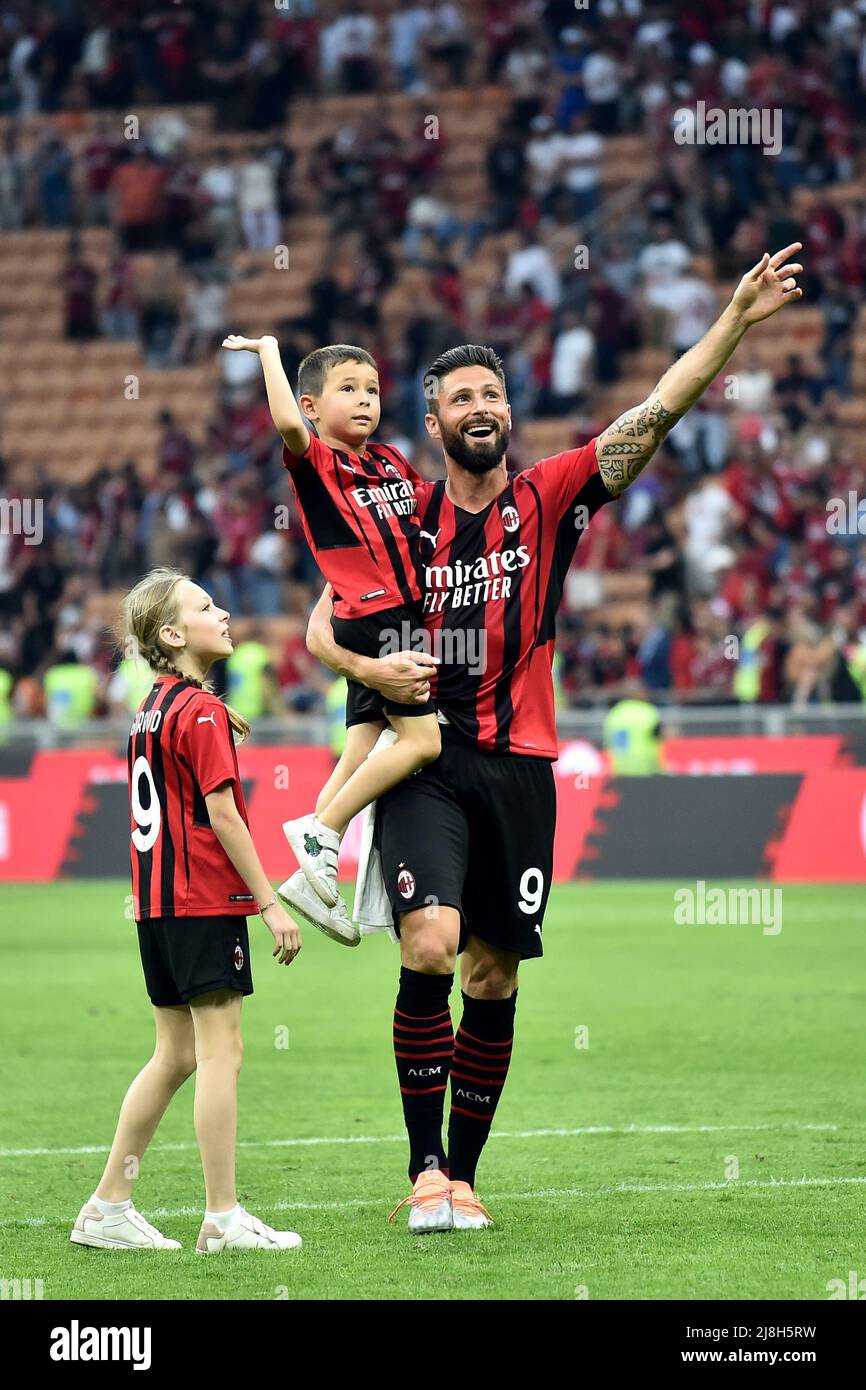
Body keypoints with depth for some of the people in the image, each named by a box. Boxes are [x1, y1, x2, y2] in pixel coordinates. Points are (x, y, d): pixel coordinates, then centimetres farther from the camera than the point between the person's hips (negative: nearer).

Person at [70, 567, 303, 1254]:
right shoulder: (202, 711, -12)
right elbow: (222, 815, -15)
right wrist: (271, 903, -13)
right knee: (221, 1052, -5)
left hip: (159, 901, 9)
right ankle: (224, 1218, -5)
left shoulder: (154, 707, 14)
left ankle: (108, 1208, 14)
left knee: (176, 1056, 13)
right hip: (206, 899, -9)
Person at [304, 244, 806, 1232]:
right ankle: (426, 1169, -14)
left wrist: (734, 319, -13)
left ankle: (465, 1172, 17)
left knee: (493, 979, 5)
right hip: (424, 762, -1)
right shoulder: (402, 517, 7)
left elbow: (654, 417, -4)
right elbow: (320, 629, 11)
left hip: (518, 768, 2)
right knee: (431, 944, -20)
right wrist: (370, 668, -11)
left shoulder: (549, 500, 6)